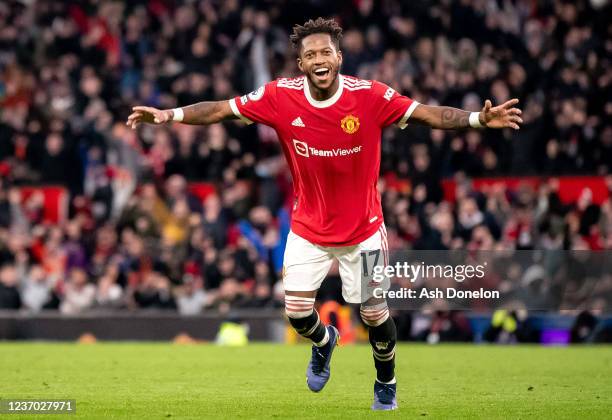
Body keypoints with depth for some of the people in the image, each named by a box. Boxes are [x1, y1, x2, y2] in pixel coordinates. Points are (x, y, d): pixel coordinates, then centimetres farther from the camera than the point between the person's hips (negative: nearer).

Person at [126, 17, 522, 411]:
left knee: (375, 315, 4)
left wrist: (479, 118, -35)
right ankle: (324, 341, 37)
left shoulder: (370, 96, -19)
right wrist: (169, 115, -18)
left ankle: (386, 385, 33)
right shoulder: (280, 97, -15)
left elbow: (427, 113, -21)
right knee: (297, 312, -1)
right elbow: (221, 109, -9)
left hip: (363, 228, -1)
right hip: (308, 228, 1)